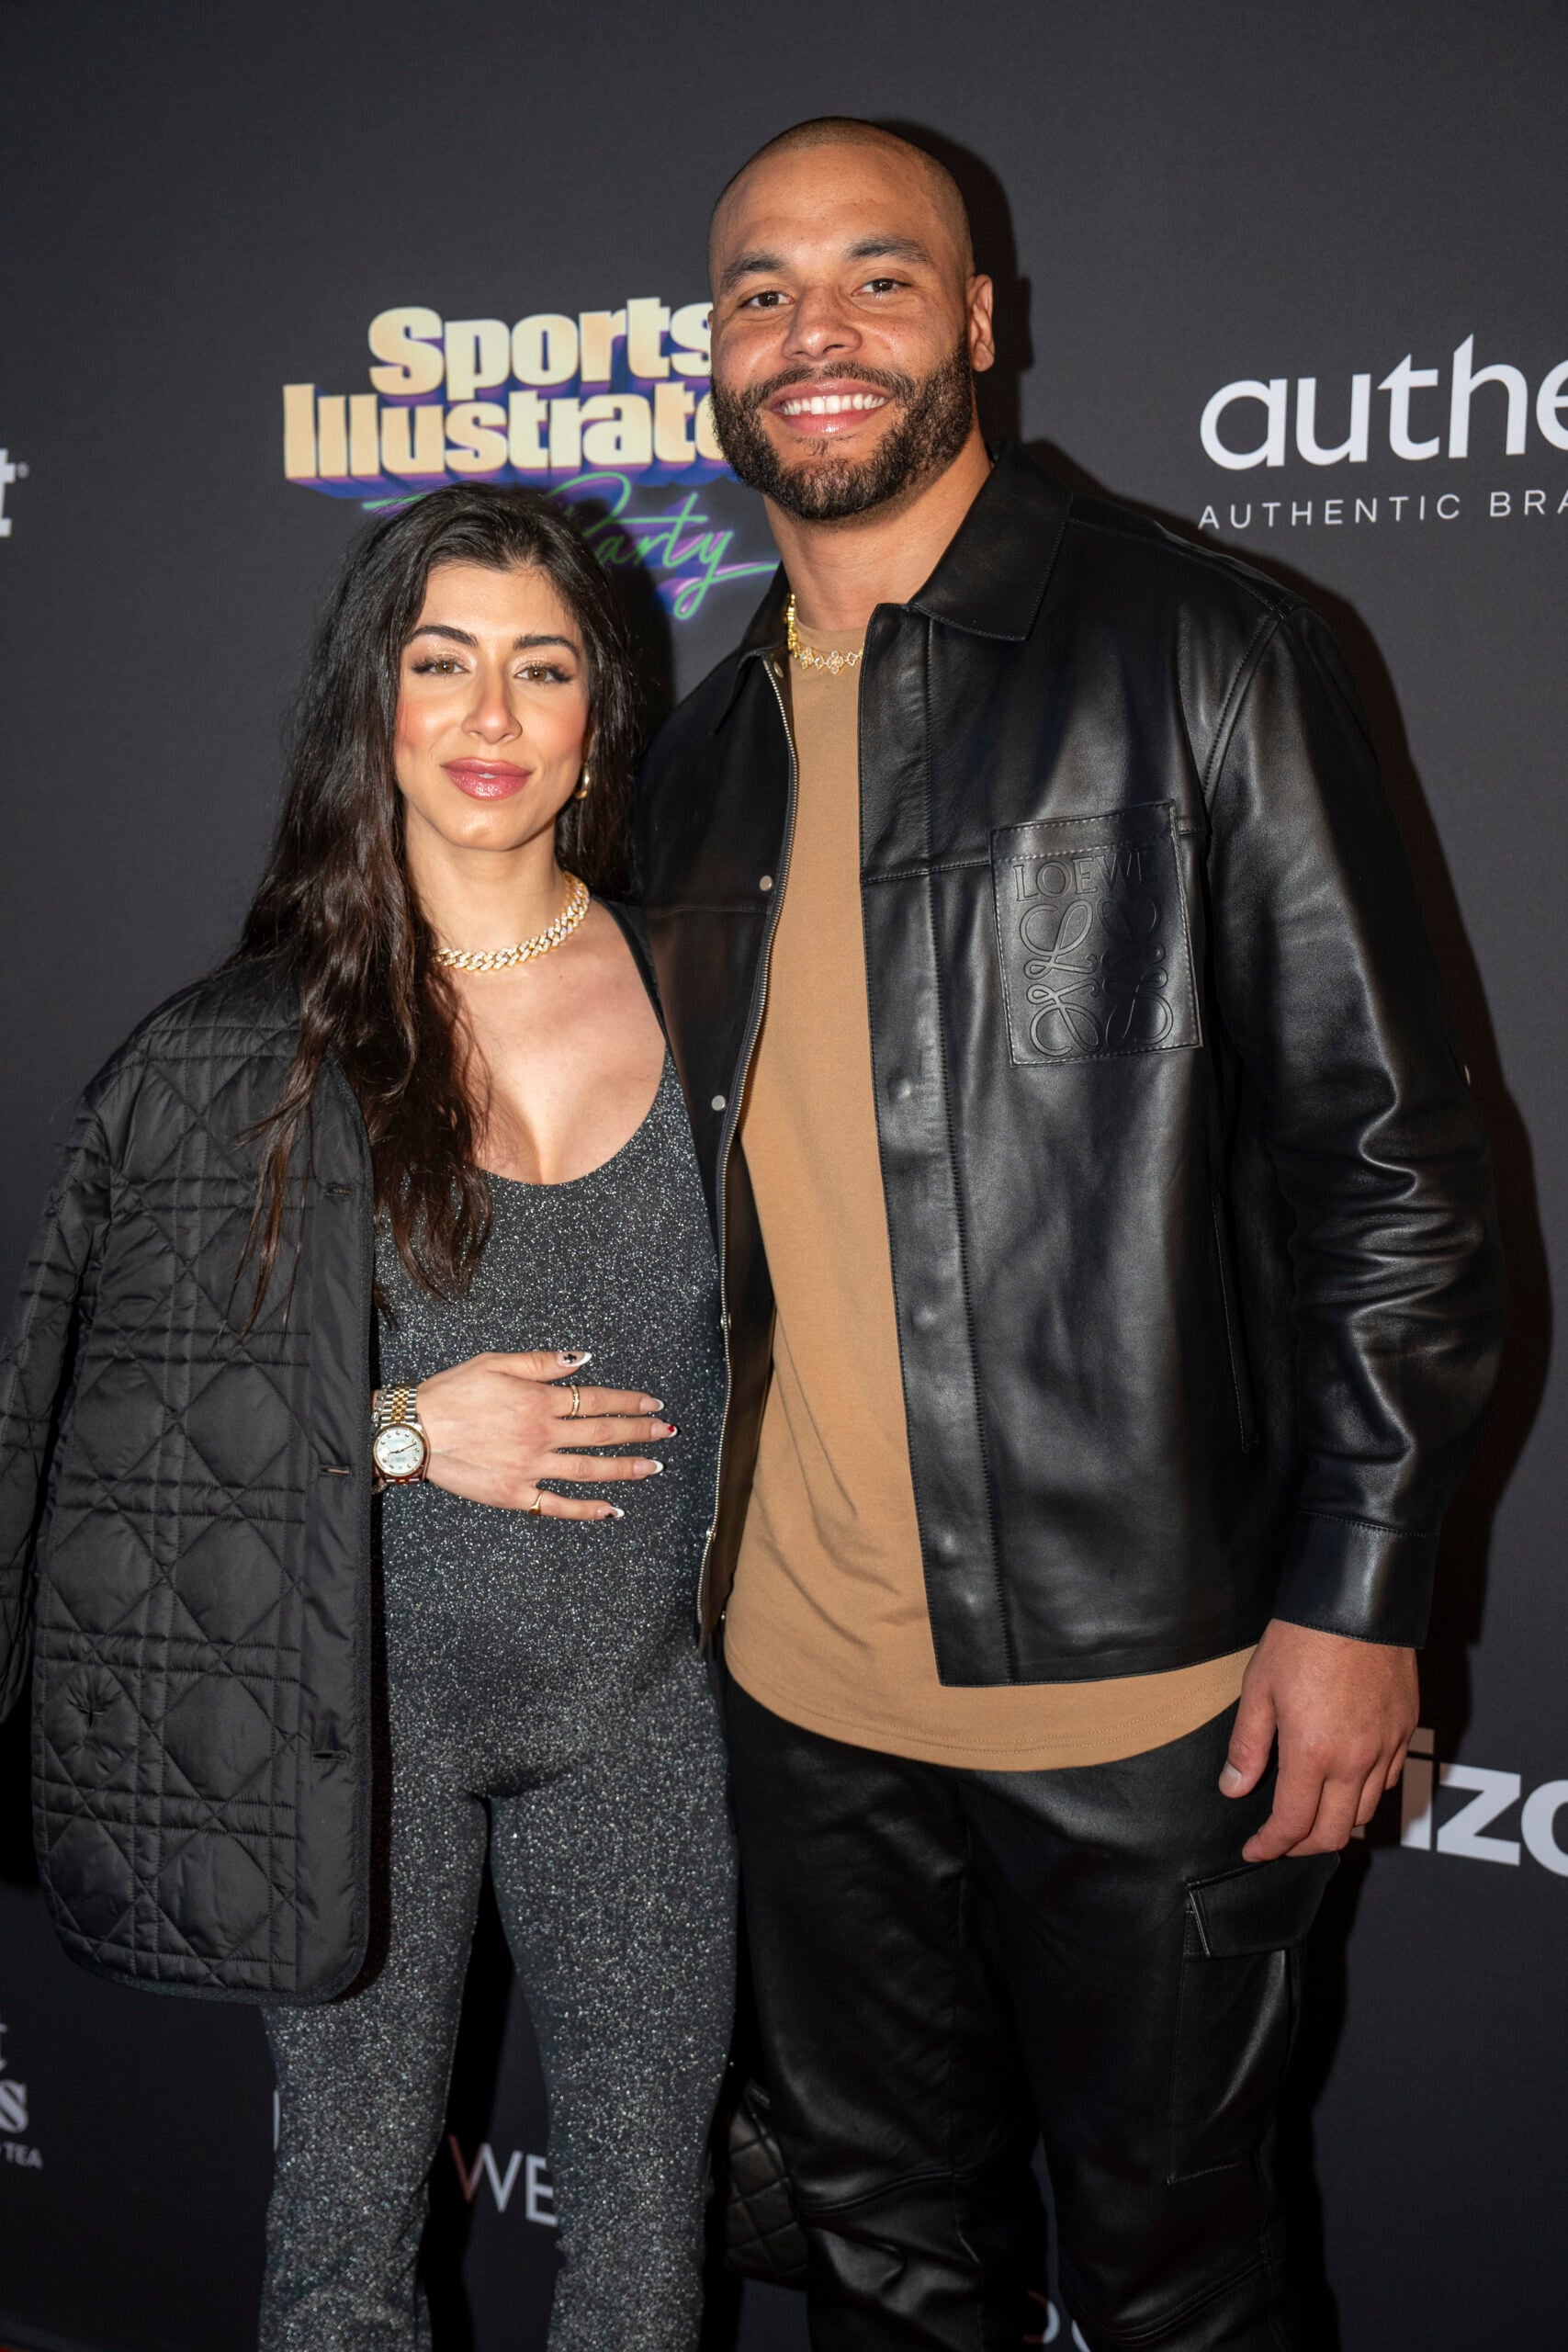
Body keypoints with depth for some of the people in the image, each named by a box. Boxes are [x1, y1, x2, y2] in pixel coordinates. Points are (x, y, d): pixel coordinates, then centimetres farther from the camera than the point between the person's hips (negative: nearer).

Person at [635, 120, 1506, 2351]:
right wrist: (681, 1546, 14)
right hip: (805, 1680, 5)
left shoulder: (1201, 654, -7)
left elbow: (1389, 1148, -9)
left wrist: (1357, 1595, -12)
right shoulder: (704, 752, 10)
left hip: (1143, 1678, -5)